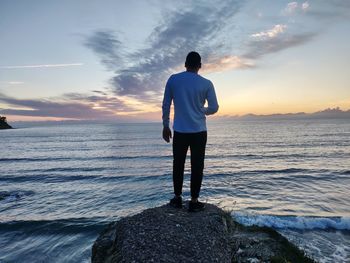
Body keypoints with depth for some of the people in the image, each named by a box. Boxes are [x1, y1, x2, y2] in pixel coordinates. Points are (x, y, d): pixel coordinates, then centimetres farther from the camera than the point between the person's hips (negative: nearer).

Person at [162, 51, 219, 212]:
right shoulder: (206, 83, -4)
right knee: (197, 167, 7)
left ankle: (177, 199, 22)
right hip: (199, 131, -1)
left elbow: (166, 105, 1)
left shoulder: (173, 79, 0)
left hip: (179, 131, 1)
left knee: (178, 165, 13)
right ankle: (194, 202, 13)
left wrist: (165, 126, 10)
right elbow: (214, 108, 0)